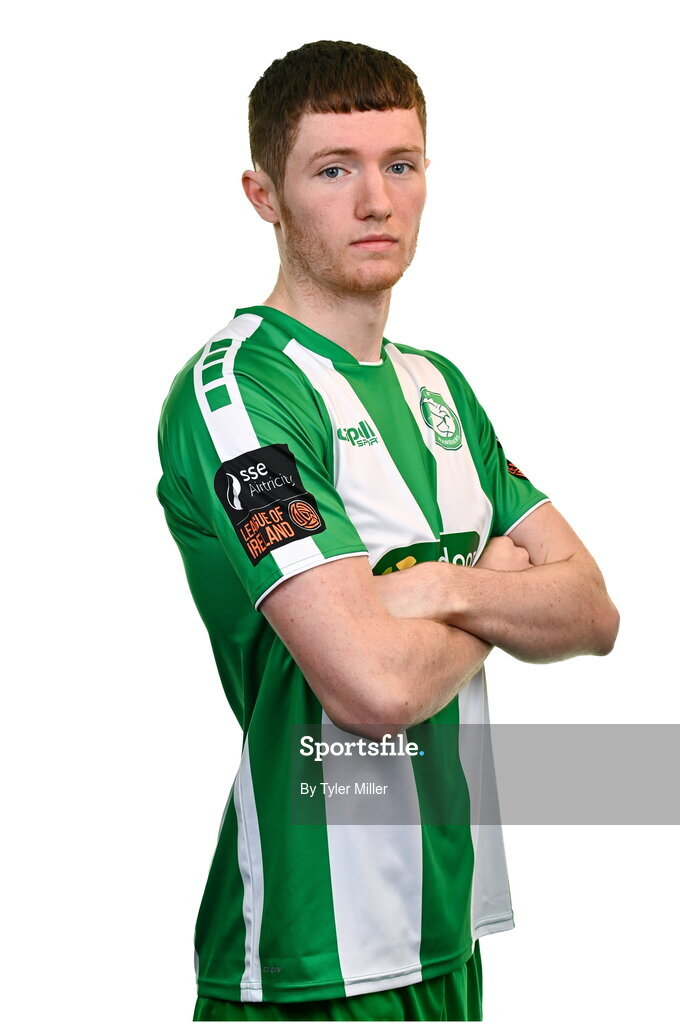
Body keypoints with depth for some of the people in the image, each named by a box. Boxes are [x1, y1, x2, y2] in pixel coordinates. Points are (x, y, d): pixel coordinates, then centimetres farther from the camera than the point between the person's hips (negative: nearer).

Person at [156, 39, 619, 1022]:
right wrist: (501, 594, -4)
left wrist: (450, 588, -15)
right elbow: (376, 682, -24)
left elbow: (594, 611, 6)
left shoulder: (437, 385, 12)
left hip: (451, 928, 8)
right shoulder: (235, 390, -15)